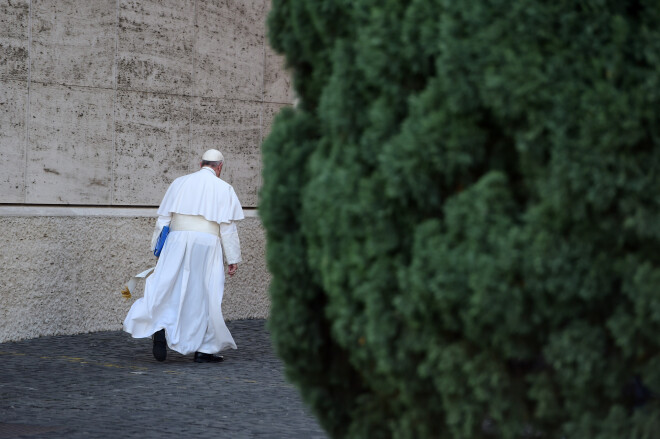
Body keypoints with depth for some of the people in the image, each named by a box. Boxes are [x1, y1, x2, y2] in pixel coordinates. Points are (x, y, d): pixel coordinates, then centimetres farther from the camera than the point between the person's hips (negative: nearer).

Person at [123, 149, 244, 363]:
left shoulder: (180, 183, 12)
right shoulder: (224, 189, 5)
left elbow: (163, 218, 10)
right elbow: (227, 227, -1)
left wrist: (157, 249, 14)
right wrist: (233, 259, 2)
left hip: (177, 241, 2)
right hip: (207, 243, -2)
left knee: (167, 287, 3)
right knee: (205, 294, 4)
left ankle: (160, 328, -21)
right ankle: (204, 349, 7)